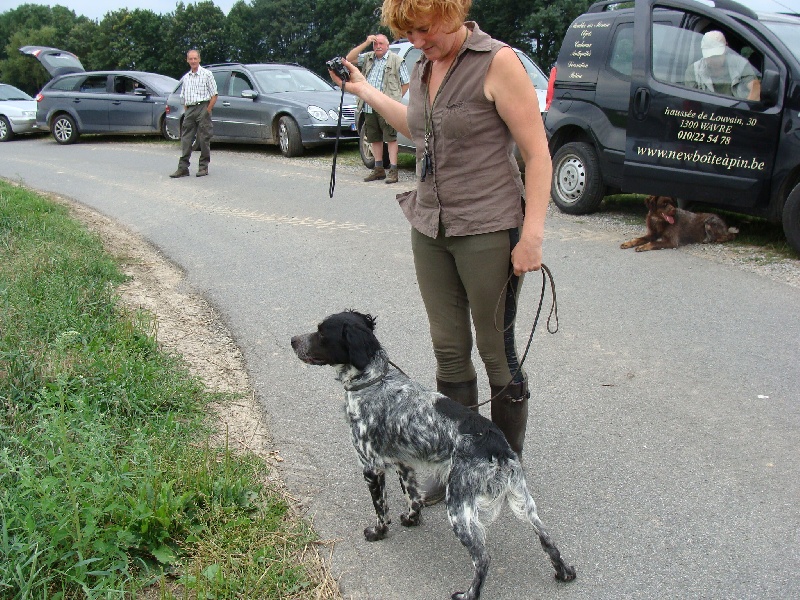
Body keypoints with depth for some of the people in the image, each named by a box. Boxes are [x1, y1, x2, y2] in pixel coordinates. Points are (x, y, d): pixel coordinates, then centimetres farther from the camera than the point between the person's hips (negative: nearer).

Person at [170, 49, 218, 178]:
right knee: (186, 139, 0)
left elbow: (214, 95, -3)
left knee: (204, 139, -2)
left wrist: (208, 110, -10)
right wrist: (186, 111, 9)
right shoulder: (185, 78, 18)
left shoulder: (207, 74, 1)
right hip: (189, 110, 5)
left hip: (202, 107, -5)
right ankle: (183, 168, 0)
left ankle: (204, 167, 6)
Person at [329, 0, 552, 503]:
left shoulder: (498, 62, -13)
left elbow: (537, 151, -15)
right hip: (430, 229, 7)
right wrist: (366, 92, 27)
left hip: (489, 232, -7)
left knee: (497, 351, 5)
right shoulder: (425, 68, 9)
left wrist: (533, 234, -20)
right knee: (449, 350, 11)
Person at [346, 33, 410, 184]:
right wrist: (365, 43, 2)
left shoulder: (397, 60, 4)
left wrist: (396, 98, -3)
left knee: (390, 138, -7)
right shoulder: (368, 58, 17)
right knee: (375, 138, 10)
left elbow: (406, 83, 5)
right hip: (369, 107, 5)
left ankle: (393, 170, -7)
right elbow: (349, 58, 6)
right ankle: (379, 169, 19)